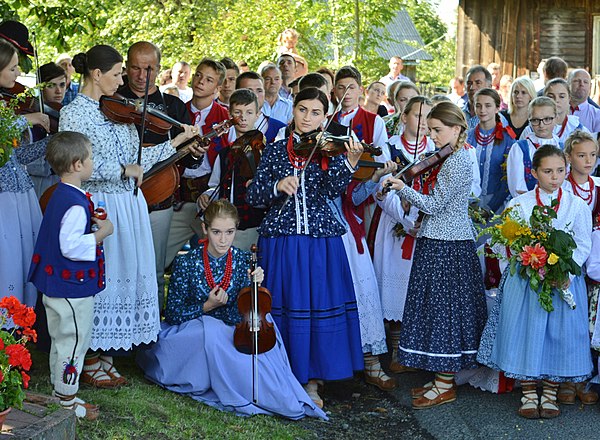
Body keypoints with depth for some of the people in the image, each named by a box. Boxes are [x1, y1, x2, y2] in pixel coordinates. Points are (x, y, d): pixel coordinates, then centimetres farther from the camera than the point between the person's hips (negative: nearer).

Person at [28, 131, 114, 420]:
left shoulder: (59, 195, 8)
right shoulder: (76, 204, -24)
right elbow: (71, 247, -30)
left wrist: (91, 224, 9)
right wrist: (102, 233, -20)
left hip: (55, 285, 10)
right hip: (73, 288, -10)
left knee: (61, 340, 20)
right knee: (74, 343, 2)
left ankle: (60, 393, 32)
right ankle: (66, 402, 12)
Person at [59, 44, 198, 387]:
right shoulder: (73, 113, -8)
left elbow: (135, 158, 13)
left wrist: (178, 141, 10)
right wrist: (124, 169, -19)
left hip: (129, 204, 7)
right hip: (98, 206, -7)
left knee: (125, 276, 9)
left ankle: (102, 353, 20)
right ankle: (88, 361, 10)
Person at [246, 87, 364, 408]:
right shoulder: (275, 151, 6)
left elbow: (334, 189, -15)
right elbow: (253, 196, 1)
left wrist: (350, 163, -32)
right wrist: (277, 186, -18)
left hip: (320, 241, -1)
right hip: (280, 241, 1)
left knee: (318, 307, 1)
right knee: (282, 307, 4)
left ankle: (310, 381, 12)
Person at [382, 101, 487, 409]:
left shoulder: (458, 162, -17)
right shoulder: (450, 159, 15)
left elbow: (433, 205, -18)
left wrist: (402, 188, -14)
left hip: (445, 246, -10)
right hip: (443, 241, 10)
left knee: (442, 307, -5)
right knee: (444, 309, 13)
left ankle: (445, 386, 2)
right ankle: (443, 377, 20)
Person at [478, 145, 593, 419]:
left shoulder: (577, 205, 3)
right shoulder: (519, 204, 1)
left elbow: (583, 245, 1)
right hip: (525, 280, 0)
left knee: (559, 333, 1)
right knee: (525, 332, -1)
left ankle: (550, 394, 14)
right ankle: (528, 394, 13)